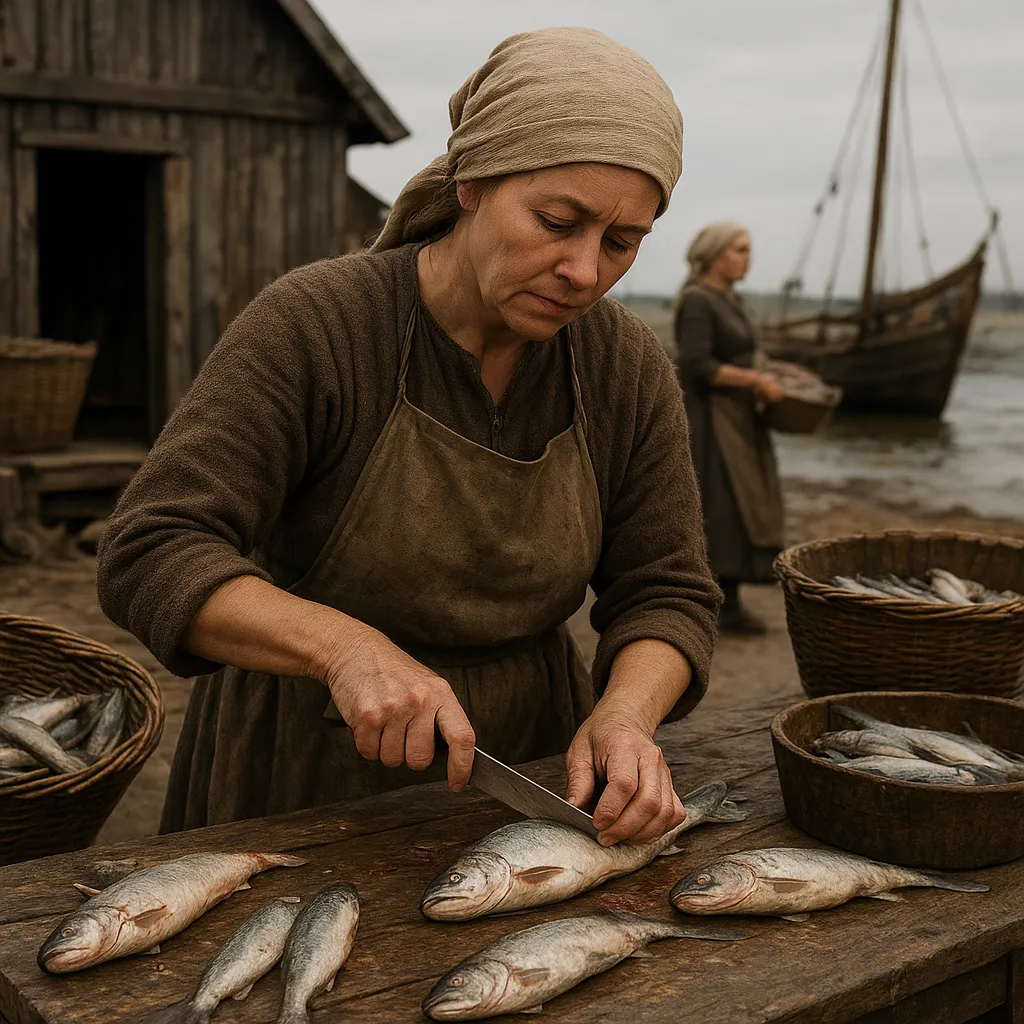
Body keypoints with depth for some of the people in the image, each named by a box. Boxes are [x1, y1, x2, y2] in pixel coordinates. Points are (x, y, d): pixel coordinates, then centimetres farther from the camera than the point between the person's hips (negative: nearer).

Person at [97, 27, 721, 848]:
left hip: (526, 765, 3)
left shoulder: (632, 371, -4)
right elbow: (148, 559, -20)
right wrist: (346, 647, -35)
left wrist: (624, 714, -21)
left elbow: (668, 595, 0)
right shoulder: (312, 326, -17)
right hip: (306, 777, -3)